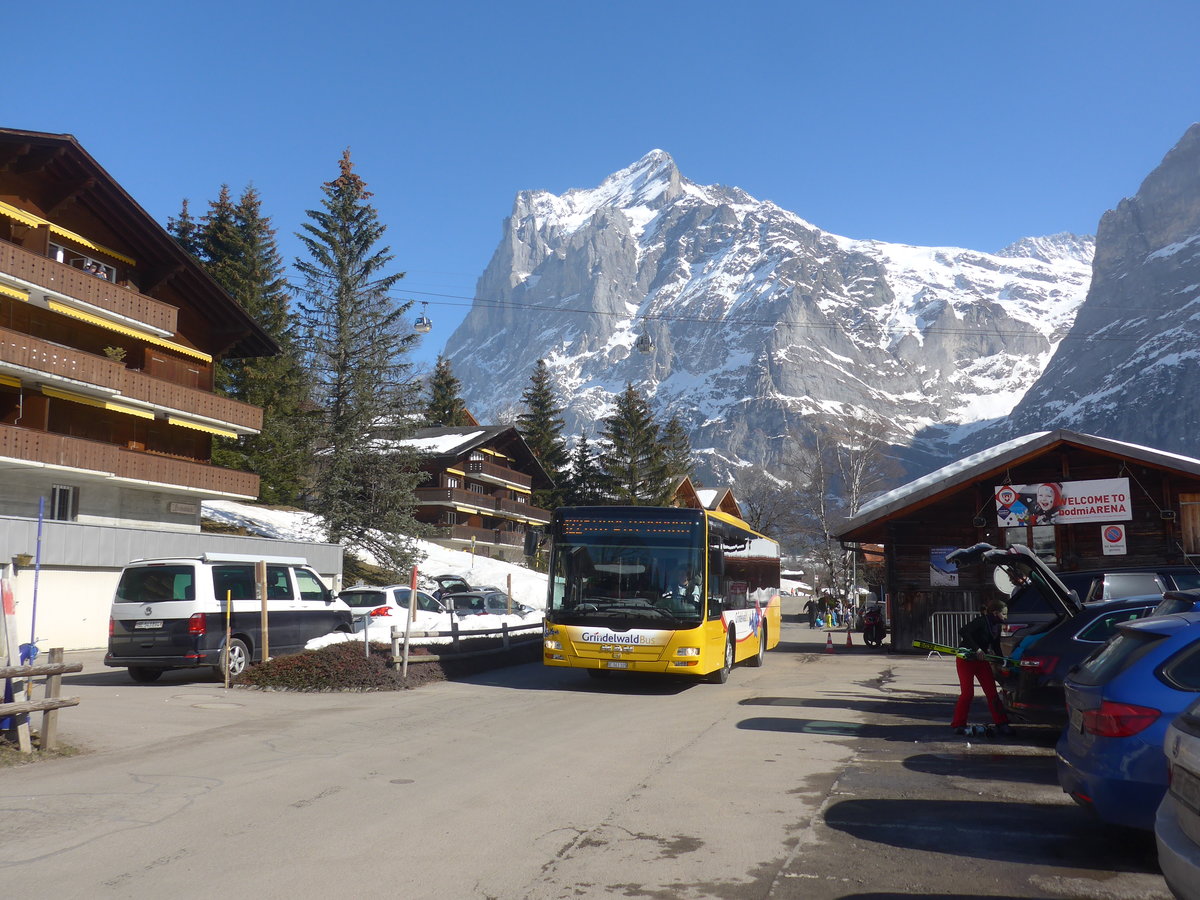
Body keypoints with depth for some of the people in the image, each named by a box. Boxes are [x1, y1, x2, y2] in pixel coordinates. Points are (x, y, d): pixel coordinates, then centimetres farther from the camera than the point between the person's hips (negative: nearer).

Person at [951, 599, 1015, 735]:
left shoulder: (996, 627, 4)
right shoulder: (981, 621, -21)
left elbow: (996, 648, 13)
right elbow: (963, 631, -33)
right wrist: (976, 649, -35)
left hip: (981, 660, 7)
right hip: (966, 659, -7)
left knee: (992, 692, 1)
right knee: (967, 693, -8)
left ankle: (1001, 724, 7)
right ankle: (958, 725, 3)